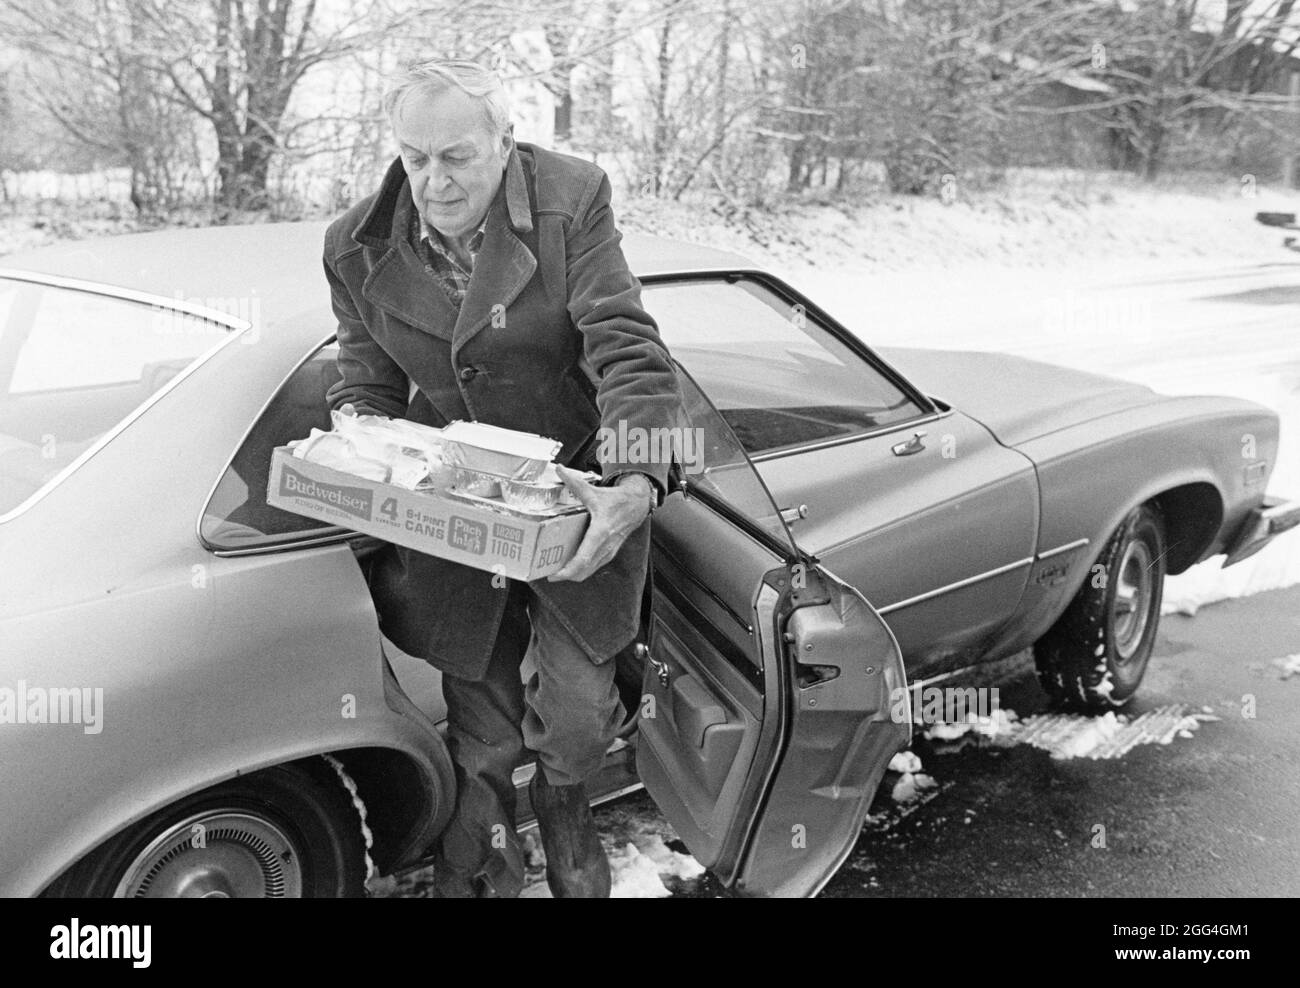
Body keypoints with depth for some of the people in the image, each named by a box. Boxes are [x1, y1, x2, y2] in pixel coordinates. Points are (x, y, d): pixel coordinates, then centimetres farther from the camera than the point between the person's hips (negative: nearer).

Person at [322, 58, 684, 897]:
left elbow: (628, 350, -22)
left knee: (576, 711, 0)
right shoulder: (360, 247, -4)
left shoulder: (572, 200, -16)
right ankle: (485, 859, 41)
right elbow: (365, 385, 4)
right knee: (480, 716, 13)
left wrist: (636, 484, -35)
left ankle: (564, 804, 38)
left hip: (576, 489, -2)